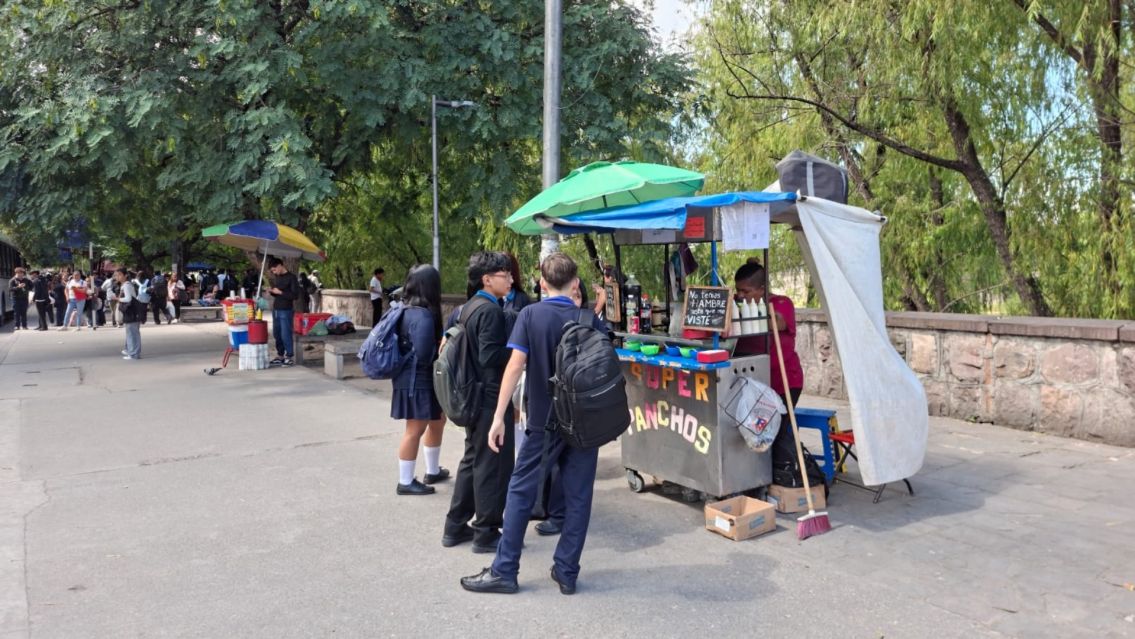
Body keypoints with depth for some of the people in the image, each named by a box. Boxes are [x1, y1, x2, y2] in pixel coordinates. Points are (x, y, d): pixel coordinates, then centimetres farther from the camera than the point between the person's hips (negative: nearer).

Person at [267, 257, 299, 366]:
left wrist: (280, 292, -17)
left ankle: (289, 357, 5)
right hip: (275, 310, 7)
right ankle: (280, 355, 20)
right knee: (276, 334, 10)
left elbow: (296, 295, -14)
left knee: (286, 335, -4)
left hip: (286, 311, -7)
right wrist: (271, 291, 2)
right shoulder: (276, 277, 13)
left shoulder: (291, 277, -9)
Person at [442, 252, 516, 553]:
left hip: (474, 396, 10)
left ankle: (456, 527, 26)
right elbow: (491, 356, -25)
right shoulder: (491, 310, -18)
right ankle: (487, 533, 10)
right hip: (492, 397, -10)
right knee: (492, 466, 0)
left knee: (472, 460, 18)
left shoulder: (469, 307, 11)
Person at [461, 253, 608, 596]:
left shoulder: (531, 315, -7)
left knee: (521, 492, 8)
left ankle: (504, 571, 12)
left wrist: (499, 416, -11)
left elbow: (515, 366, -13)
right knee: (578, 497, 10)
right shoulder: (589, 320, -1)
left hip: (544, 420, -2)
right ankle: (567, 573, 16)